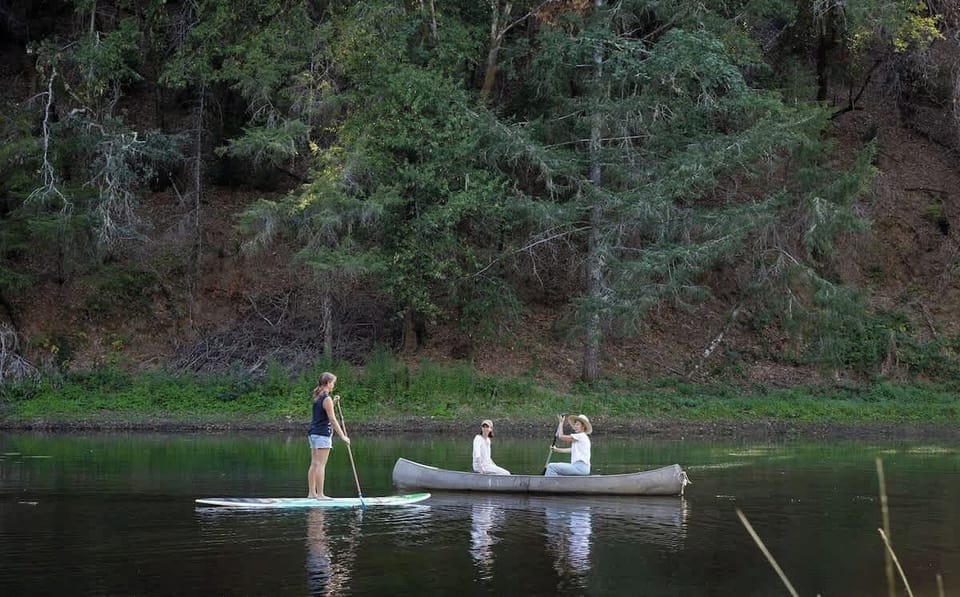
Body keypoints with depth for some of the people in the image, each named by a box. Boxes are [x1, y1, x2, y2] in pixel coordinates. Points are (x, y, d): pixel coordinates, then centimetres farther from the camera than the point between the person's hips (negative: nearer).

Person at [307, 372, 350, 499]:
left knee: (314, 464, 10)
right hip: (322, 434, -9)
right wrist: (343, 436, -13)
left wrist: (333, 402, 15)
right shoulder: (326, 399, -13)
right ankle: (320, 494, -8)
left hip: (313, 433, 9)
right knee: (321, 465, -7)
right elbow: (332, 419, -16)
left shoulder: (317, 397, 14)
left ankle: (311, 492, 11)